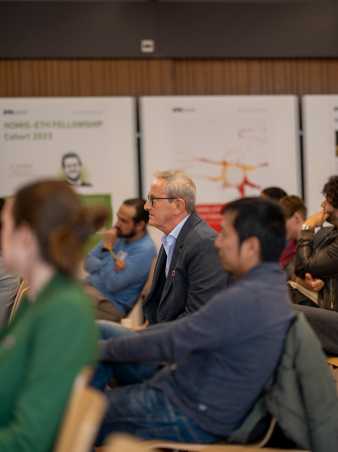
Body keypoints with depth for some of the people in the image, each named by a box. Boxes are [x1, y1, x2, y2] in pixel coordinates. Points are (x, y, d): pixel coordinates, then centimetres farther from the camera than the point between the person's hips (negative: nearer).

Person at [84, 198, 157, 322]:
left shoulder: (145, 250, -16)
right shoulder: (117, 234, 7)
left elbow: (112, 284, -20)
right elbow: (88, 262, 7)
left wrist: (107, 248, -17)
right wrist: (108, 265, -13)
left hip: (110, 303, -7)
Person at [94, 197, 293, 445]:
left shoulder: (243, 299, -29)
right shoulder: (272, 283, 3)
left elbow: (168, 343, -20)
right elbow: (190, 325, 11)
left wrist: (103, 348, -7)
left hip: (194, 417, -9)